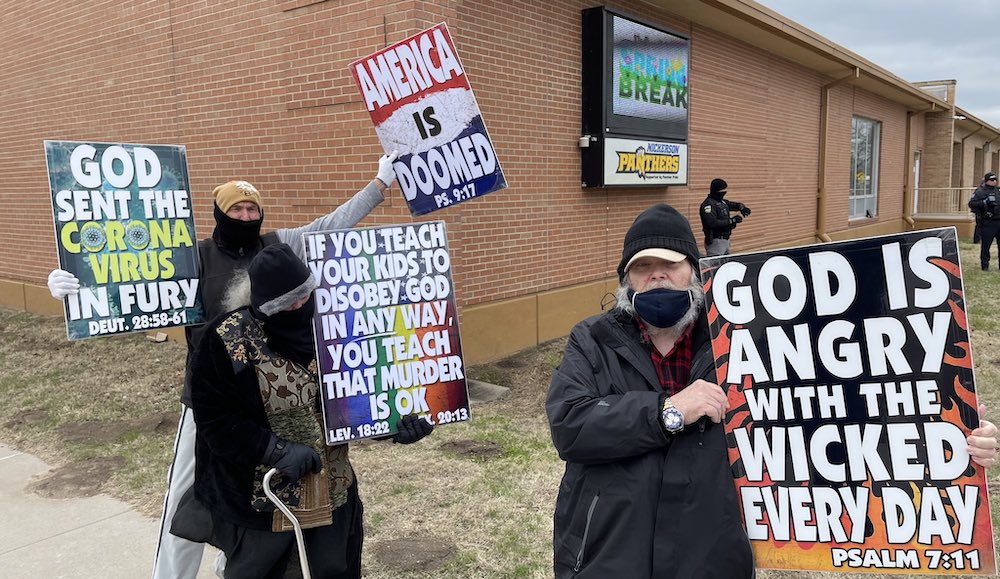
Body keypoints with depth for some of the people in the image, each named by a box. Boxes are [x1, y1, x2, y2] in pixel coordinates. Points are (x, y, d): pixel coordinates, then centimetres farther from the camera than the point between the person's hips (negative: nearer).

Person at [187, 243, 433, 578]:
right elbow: (213, 418, -17)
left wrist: (392, 423, -18)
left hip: (332, 491, 4)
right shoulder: (229, 340, -18)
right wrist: (276, 449, -26)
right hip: (259, 498, -3)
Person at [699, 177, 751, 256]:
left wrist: (742, 207, 4)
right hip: (715, 241, -10)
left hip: (725, 240, 10)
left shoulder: (722, 202, 13)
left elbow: (734, 204, 28)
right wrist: (732, 221, -22)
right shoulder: (708, 204, -15)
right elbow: (712, 223, -26)